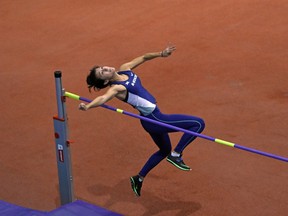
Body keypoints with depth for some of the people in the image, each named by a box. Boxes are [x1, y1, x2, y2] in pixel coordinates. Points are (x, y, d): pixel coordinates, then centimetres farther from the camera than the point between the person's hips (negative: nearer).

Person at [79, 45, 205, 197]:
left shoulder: (124, 69, 2)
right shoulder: (116, 88, -20)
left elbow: (143, 58, 14)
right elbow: (103, 98, -39)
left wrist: (160, 54, 10)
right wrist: (87, 106, -56)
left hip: (153, 119, 9)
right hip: (153, 119, -9)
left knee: (164, 150, 31)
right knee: (198, 124, -10)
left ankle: (139, 179, 34)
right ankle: (176, 155, -6)